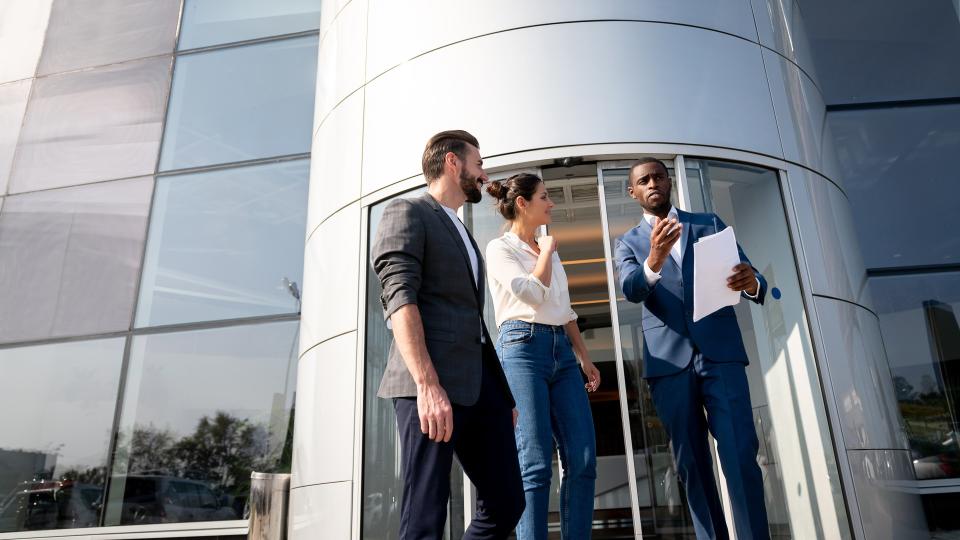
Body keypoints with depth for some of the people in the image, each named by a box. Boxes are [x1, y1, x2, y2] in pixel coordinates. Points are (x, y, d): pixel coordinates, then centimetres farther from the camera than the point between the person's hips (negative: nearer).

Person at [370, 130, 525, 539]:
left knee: (506, 503, 6)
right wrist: (427, 384, -25)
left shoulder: (462, 234, 29)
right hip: (429, 382, -8)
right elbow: (400, 297, -13)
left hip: (479, 380, 9)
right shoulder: (407, 213, 2)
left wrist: (502, 392, 22)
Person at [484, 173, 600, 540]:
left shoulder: (550, 250, 22)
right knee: (536, 462, -8)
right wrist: (547, 251, 0)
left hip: (561, 350, 7)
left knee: (582, 458, 0)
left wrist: (584, 357, 18)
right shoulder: (500, 248, 1)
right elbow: (532, 295, -14)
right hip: (523, 347, -7)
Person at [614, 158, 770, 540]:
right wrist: (654, 260, -30)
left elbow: (749, 275, 5)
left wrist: (752, 283, -20)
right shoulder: (628, 243, 12)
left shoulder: (709, 224, 14)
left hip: (721, 352, 0)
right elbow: (630, 289, -8)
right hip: (668, 360, 1)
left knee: (741, 456, -9)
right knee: (691, 463, 5)